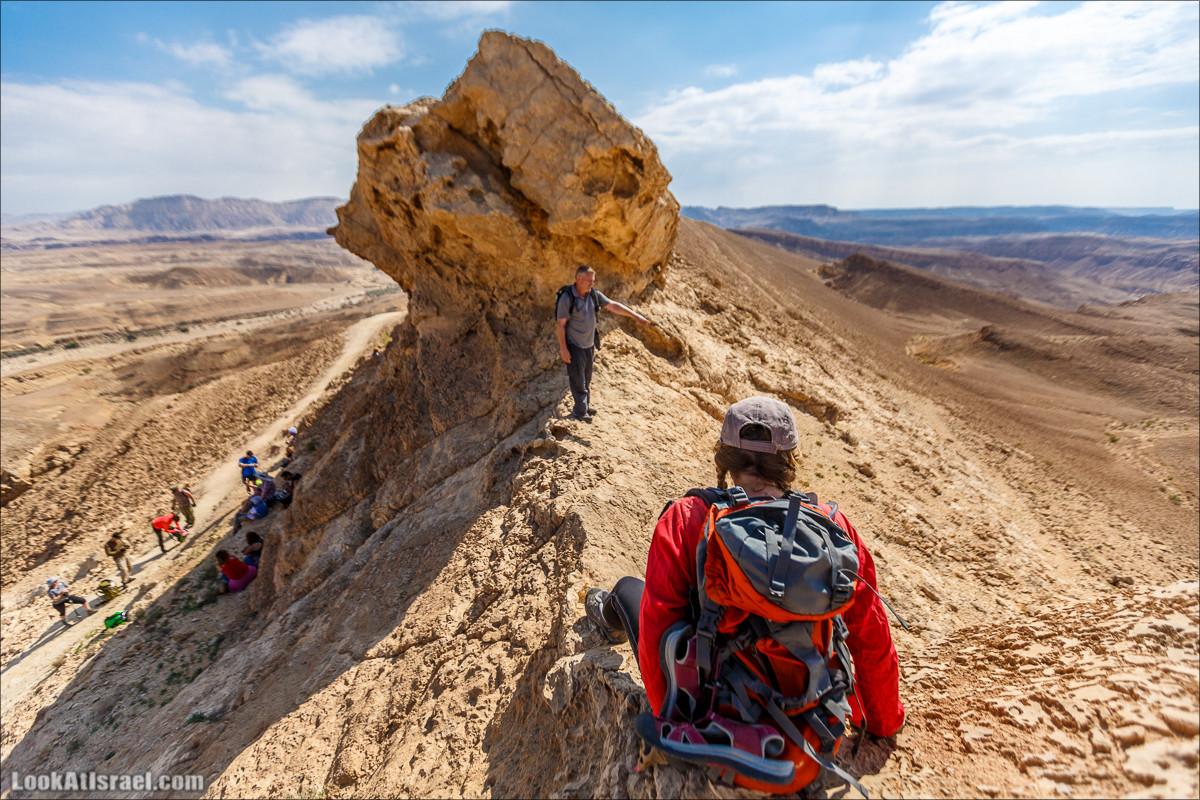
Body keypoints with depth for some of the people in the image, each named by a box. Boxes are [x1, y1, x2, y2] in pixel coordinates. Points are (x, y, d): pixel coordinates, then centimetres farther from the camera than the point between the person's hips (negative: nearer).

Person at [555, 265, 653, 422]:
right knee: (577, 378, -2)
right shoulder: (567, 298, -18)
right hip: (573, 345, -6)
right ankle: (580, 412, 5)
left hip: (589, 344, 7)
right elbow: (560, 324, -16)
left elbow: (613, 306, 1)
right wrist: (563, 349, -17)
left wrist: (636, 316, -4)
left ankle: (586, 405, 29)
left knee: (587, 378, 16)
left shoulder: (594, 295, 0)